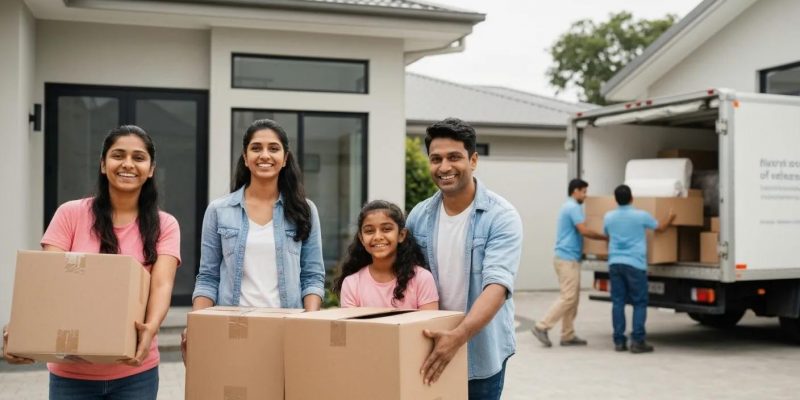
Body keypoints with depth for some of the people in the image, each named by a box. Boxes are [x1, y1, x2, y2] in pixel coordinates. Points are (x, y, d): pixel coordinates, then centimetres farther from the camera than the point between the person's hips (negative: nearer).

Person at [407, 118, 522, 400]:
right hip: (431, 348, 4)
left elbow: (497, 285, -23)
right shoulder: (418, 217, 1)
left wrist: (459, 336, -37)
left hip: (483, 353, -3)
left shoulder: (501, 217, -13)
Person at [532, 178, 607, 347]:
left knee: (572, 298, 10)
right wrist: (605, 237, -8)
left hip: (568, 258, 11)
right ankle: (542, 326, -9)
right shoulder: (573, 207, -13)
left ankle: (568, 335, 10)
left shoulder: (568, 207, 20)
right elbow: (584, 231, -20)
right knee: (568, 297, -10)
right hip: (568, 259, -11)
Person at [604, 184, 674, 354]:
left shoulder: (608, 217, 5)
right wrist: (670, 217, 33)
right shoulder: (640, 215, -4)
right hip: (635, 264, -3)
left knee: (617, 302, 6)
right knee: (639, 302, 3)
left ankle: (619, 341, 7)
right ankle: (637, 341, -2)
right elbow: (660, 227, 12)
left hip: (615, 263, 4)